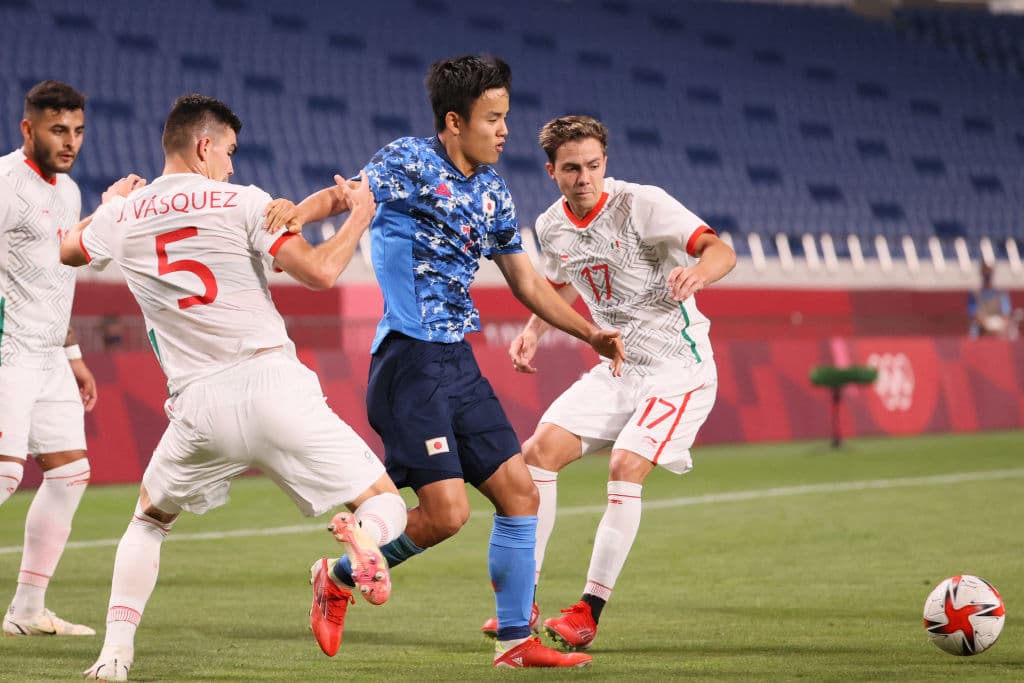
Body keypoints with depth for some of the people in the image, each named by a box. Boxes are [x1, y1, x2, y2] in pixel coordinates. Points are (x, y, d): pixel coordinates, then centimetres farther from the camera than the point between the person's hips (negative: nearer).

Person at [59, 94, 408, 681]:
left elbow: (67, 250, 33)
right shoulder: (242, 203, 0)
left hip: (199, 407, 3)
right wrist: (360, 217, 9)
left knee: (149, 520, 28)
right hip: (273, 385, -3)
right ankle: (360, 542, -32)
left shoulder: (123, 216, 11)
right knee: (384, 501, 5)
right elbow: (321, 273, -9)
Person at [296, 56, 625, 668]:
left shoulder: (493, 192, 14)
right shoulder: (410, 163, -7)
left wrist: (591, 333, 20)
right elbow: (339, 198, -20)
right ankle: (340, 577, 10)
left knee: (519, 492, 5)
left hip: (459, 364, 8)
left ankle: (515, 640, 13)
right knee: (447, 512, -13)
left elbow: (526, 281, 24)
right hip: (410, 360, -8)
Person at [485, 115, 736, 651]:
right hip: (618, 366, 7)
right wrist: (533, 332, 7)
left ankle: (589, 611, -14)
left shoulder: (642, 203, -18)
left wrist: (696, 270, -51)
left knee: (625, 467, -22)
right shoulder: (550, 226, 2)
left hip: (679, 365, -7)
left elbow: (721, 250, -28)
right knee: (539, 452, -4)